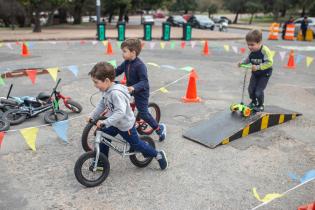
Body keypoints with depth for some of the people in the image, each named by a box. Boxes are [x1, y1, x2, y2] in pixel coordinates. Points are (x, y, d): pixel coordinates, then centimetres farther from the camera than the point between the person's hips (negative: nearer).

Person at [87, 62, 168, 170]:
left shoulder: (116, 93, -35)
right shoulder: (106, 90, -6)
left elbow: (120, 112, -41)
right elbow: (101, 105, 10)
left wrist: (105, 122, -41)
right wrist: (92, 116, 7)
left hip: (126, 125, -8)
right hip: (114, 123, 8)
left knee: (136, 144, 8)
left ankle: (158, 155, 27)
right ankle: (102, 162, 29)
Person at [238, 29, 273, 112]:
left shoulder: (265, 50, -28)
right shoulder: (252, 51, -10)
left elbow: (269, 62, -31)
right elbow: (248, 59, 7)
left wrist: (257, 67, -36)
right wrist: (242, 62, -12)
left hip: (264, 74, -6)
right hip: (255, 73, 6)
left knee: (258, 91, -7)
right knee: (251, 89, 7)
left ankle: (260, 105, 20)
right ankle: (254, 102, 36)